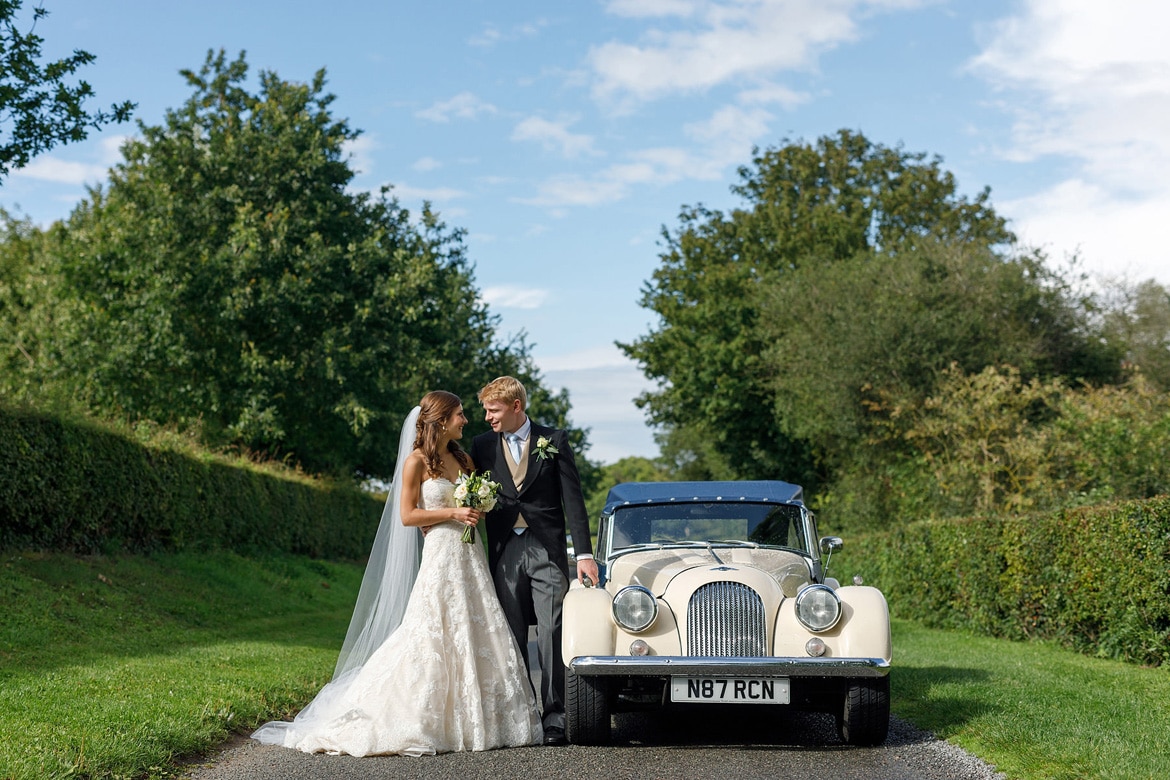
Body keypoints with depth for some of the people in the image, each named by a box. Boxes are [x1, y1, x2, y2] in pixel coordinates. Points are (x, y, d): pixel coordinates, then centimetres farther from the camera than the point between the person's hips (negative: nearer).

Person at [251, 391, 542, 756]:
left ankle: (475, 721, 10)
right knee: (433, 638, -8)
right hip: (440, 556, -7)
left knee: (472, 638, 4)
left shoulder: (463, 459, 15)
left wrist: (478, 510, 3)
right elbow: (408, 515, -9)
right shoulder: (417, 461, -5)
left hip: (470, 557, 7)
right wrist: (453, 513, -15)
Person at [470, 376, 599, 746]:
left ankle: (554, 719, -3)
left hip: (546, 551, -2)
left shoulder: (554, 440, 5)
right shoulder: (482, 445, 11)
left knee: (552, 634, -6)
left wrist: (584, 552, -4)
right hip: (504, 552, 2)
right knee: (510, 639, 3)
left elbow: (572, 498, 2)